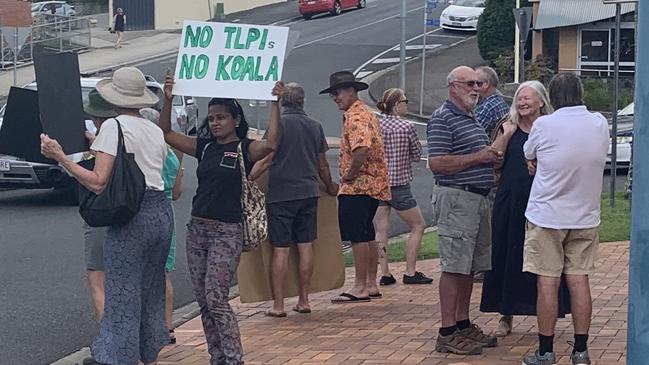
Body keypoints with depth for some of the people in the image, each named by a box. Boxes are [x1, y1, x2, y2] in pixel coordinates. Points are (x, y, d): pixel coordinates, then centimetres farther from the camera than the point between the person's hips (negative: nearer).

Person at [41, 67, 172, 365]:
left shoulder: (114, 127, -7)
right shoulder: (156, 131, 13)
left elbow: (98, 183, -13)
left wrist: (60, 157, -9)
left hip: (131, 217, -7)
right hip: (161, 212, 7)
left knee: (123, 299, -3)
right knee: (151, 295, 17)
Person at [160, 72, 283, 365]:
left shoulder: (245, 149, -5)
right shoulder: (204, 147, 11)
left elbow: (271, 144, -26)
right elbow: (166, 134, 11)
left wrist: (275, 104, -28)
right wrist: (168, 100, 1)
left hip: (227, 232, -6)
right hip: (197, 229, 7)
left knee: (216, 300, -13)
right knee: (203, 301, 8)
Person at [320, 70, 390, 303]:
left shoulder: (356, 117, -15)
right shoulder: (364, 112, 19)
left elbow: (362, 149, -31)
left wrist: (349, 175, -18)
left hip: (358, 186, -11)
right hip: (371, 185, 11)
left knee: (358, 236, -8)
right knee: (366, 235, 14)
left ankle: (360, 287, -5)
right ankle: (371, 285, 19)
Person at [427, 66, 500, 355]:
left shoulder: (471, 119, 20)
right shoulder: (443, 118, -10)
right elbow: (436, 163, -19)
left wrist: (491, 156, 13)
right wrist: (478, 158, -16)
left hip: (478, 198, 10)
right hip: (456, 199, -10)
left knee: (470, 267, 13)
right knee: (454, 267, -8)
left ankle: (463, 325, 20)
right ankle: (447, 334, -5)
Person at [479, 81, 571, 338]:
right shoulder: (508, 127, 8)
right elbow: (494, 163, 0)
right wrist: (506, 136, -9)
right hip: (510, 201, 2)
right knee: (507, 256, 4)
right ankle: (506, 317, 15)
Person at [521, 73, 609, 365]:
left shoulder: (544, 125, -14)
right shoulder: (600, 124, -2)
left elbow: (529, 157, 2)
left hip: (547, 216, -4)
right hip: (585, 217, 4)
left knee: (547, 283, 1)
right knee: (579, 280, 8)